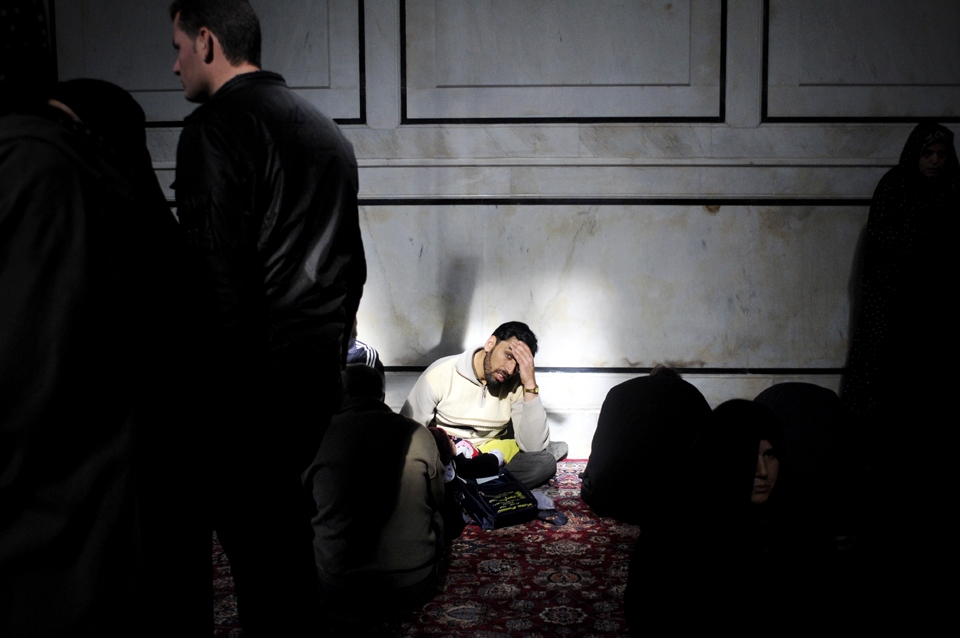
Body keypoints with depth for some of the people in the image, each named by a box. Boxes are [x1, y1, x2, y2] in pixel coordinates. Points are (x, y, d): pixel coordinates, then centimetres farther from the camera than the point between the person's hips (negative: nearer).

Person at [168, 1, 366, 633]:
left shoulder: (215, 128, -11)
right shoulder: (327, 129, 17)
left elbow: (215, 271, -18)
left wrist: (215, 380, -14)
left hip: (257, 374, -9)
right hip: (323, 367, 9)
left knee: (251, 528, 0)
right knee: (287, 510, 19)